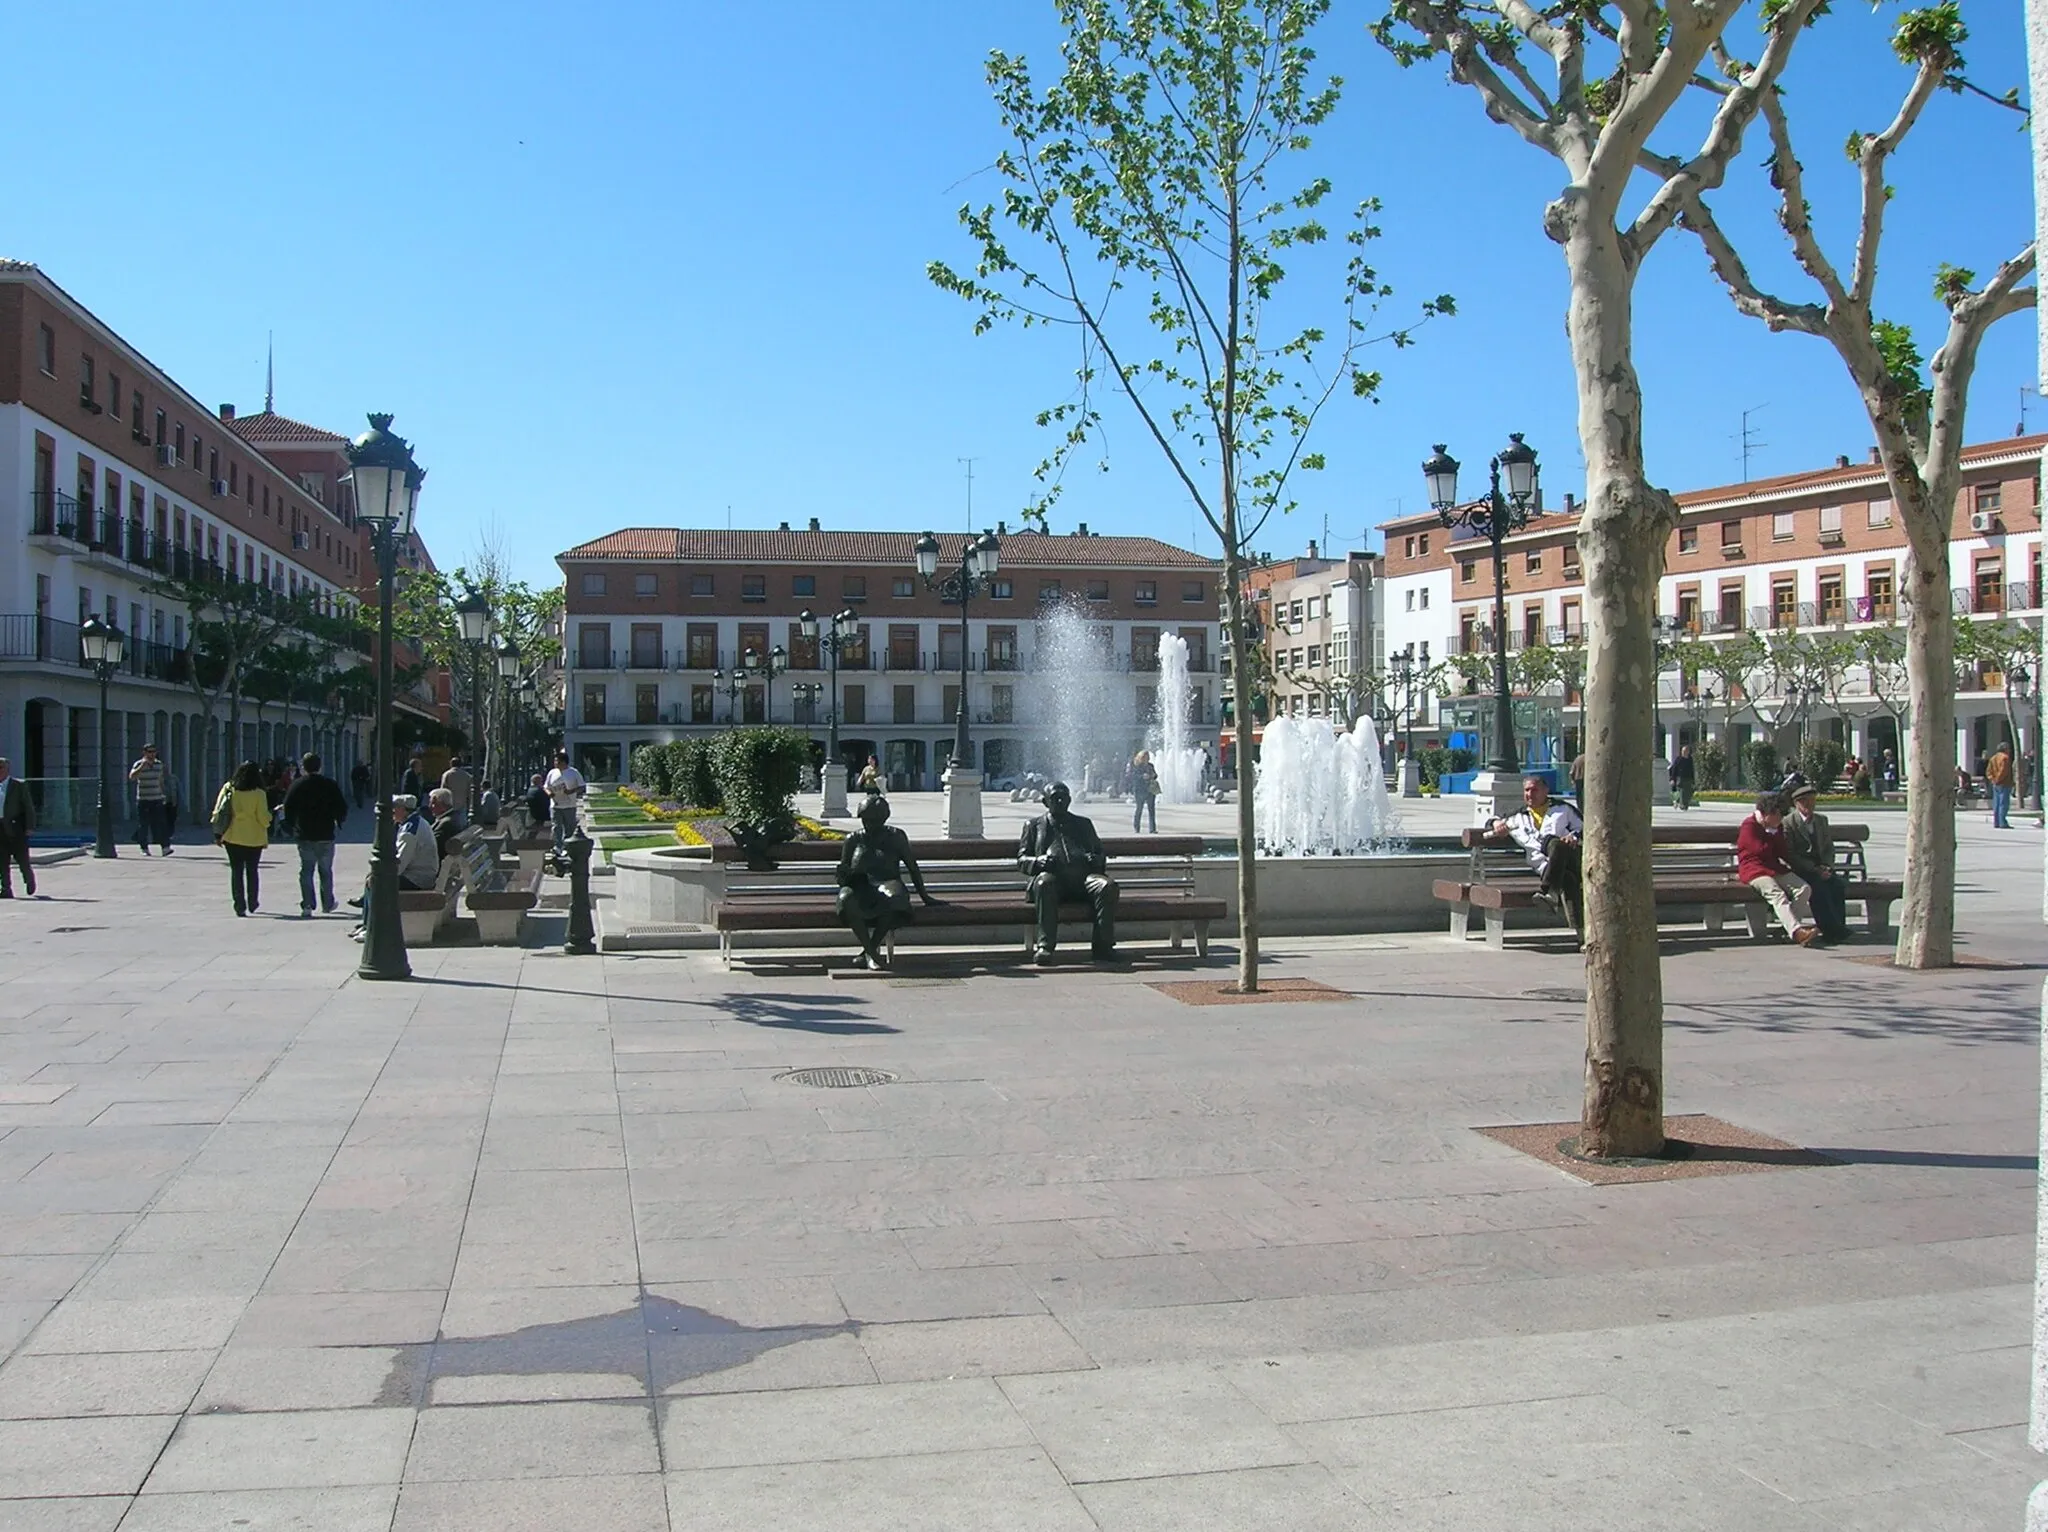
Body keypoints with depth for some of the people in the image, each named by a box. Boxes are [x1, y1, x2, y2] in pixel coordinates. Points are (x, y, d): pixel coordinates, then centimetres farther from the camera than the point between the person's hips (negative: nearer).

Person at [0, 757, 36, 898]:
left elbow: (29, 807, -3)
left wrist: (29, 827, -10)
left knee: (22, 859, 1)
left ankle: (29, 880, 27)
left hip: (16, 829, -4)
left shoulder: (19, 785, -1)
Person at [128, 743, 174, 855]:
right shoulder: (139, 764, -3)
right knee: (143, 826, 2)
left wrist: (164, 795, 22)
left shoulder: (159, 764, 11)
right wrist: (142, 766, -27)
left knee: (160, 824, -6)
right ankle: (145, 849, 10)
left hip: (157, 799, 3)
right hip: (142, 800, -3)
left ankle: (165, 847, -11)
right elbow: (132, 777, -20)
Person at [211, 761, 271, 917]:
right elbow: (263, 817, -12)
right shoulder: (258, 794, -12)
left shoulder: (228, 788, -2)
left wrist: (218, 834, 7)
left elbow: (218, 812, 0)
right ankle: (252, 905, 20)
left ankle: (240, 906, 2)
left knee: (236, 871, 8)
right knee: (252, 871, 14)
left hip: (232, 837, 2)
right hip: (254, 839, -1)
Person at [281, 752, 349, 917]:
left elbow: (288, 808, -3)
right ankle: (327, 904, 20)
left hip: (304, 835, 0)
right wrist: (338, 822, 17)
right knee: (326, 871, 11)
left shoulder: (297, 785, -3)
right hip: (326, 835, 0)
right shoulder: (331, 785, -2)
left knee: (306, 870, 4)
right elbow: (342, 807, -1)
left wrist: (291, 826, 11)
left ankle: (307, 905, -5)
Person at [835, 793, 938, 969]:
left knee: (894, 899, -40)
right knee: (846, 899, -37)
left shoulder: (895, 837, 13)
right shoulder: (853, 839, 16)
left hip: (887, 884, -1)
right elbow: (842, 876, 17)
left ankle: (867, 953, -27)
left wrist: (925, 897, 10)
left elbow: (912, 867, 15)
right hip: (860, 888, 1)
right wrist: (845, 874, -9)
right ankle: (873, 953, -37)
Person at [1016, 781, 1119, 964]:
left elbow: (1101, 856, 26)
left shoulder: (1083, 824, 31)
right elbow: (1021, 860, 16)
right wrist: (1039, 861, -8)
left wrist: (1094, 859, 0)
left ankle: (1103, 945, -28)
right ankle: (1045, 946, -39)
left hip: (1083, 875, 2)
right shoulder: (1035, 825, 25)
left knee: (1107, 885, -30)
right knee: (1044, 882, -38)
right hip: (1053, 875, -2)